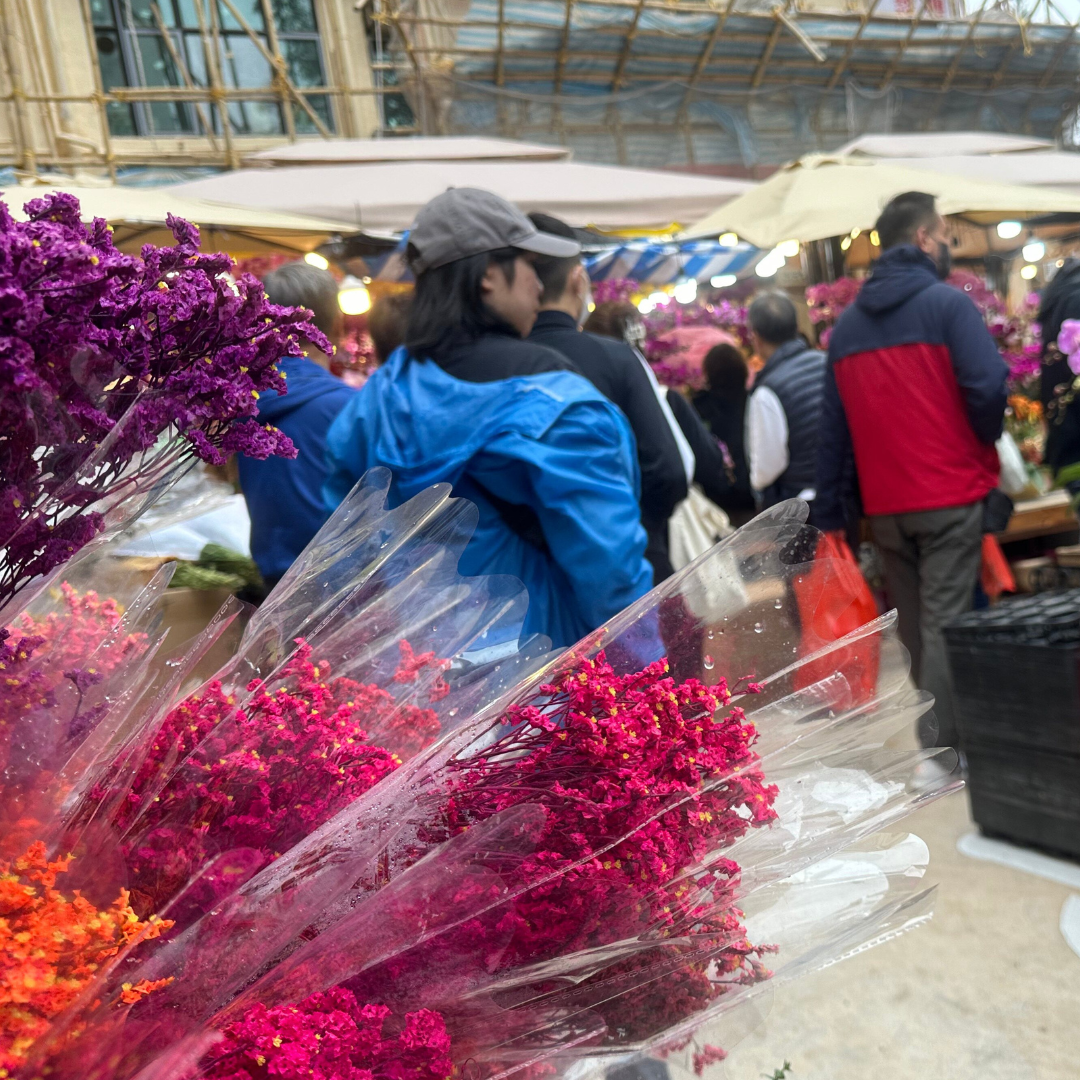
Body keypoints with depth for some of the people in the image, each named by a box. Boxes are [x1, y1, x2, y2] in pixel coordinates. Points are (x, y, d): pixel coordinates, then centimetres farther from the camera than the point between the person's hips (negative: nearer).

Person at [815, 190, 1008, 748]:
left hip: (885, 505, 5)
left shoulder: (846, 323, 9)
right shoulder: (946, 302, -6)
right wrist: (984, 444, 5)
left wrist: (829, 510, 10)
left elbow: (833, 425, 8)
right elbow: (989, 388, -16)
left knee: (913, 628, 16)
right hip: (951, 495, -5)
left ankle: (923, 740, 27)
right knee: (944, 625, -1)